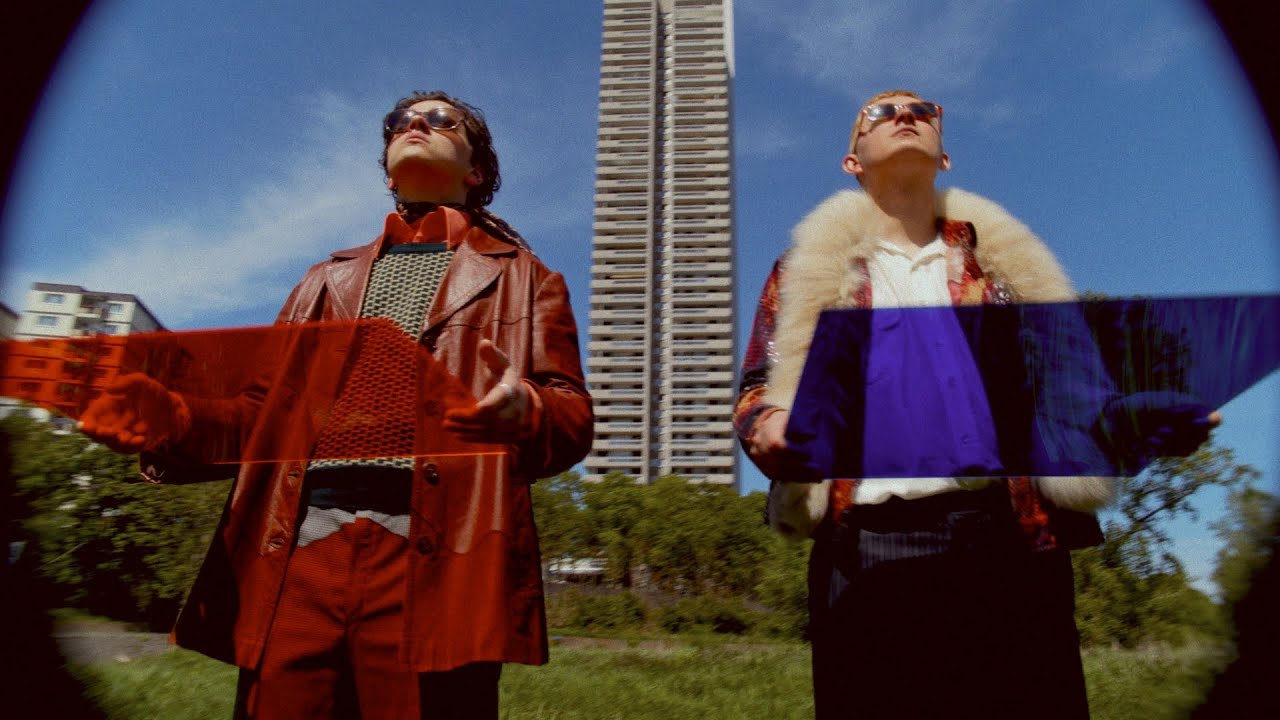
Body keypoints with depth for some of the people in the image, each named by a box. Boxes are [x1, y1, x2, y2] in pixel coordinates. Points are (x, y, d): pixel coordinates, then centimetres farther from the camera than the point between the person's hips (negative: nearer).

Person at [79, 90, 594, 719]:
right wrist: (174, 421, 0)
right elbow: (269, 412, 21)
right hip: (297, 552, 4)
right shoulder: (328, 280, 26)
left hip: (431, 563, -3)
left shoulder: (518, 276, 15)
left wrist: (525, 413, -20)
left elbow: (573, 415, 4)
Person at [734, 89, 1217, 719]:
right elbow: (758, 389, 10)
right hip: (870, 543, -2)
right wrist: (767, 427, -14)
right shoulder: (809, 267, 16)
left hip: (1015, 534, 3)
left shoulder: (1004, 257, 22)